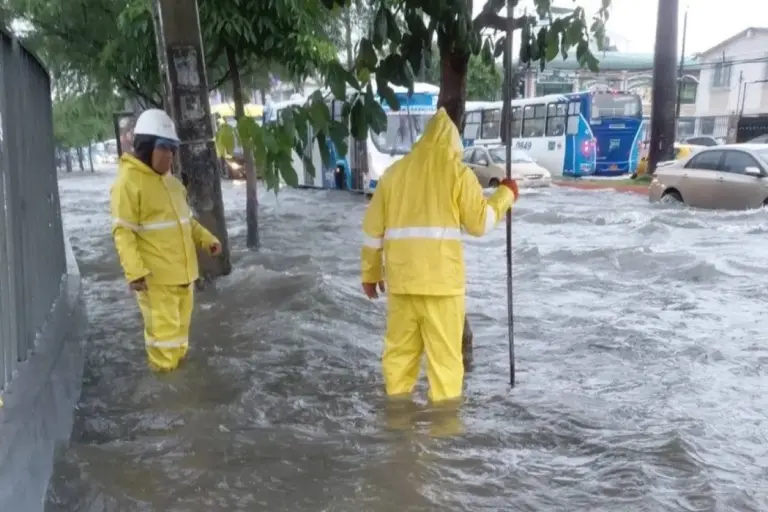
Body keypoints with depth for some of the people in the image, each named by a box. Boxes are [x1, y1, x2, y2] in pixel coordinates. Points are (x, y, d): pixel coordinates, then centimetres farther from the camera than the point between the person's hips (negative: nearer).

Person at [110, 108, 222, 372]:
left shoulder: (169, 179, 14)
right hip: (155, 275, -8)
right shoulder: (128, 181, -13)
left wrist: (206, 239, 9)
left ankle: (179, 367, 36)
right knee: (163, 329, -3)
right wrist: (134, 271, -25)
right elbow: (123, 232, -18)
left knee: (181, 325, 19)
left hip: (182, 269, 9)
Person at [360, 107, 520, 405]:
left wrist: (370, 272, 21)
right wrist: (506, 194, 16)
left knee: (400, 347, 13)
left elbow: (373, 227, 12)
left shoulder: (396, 171, 12)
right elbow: (480, 223, 0)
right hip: (441, 278, -4)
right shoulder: (457, 172, 0)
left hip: (401, 277, 4)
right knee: (444, 350, 3)